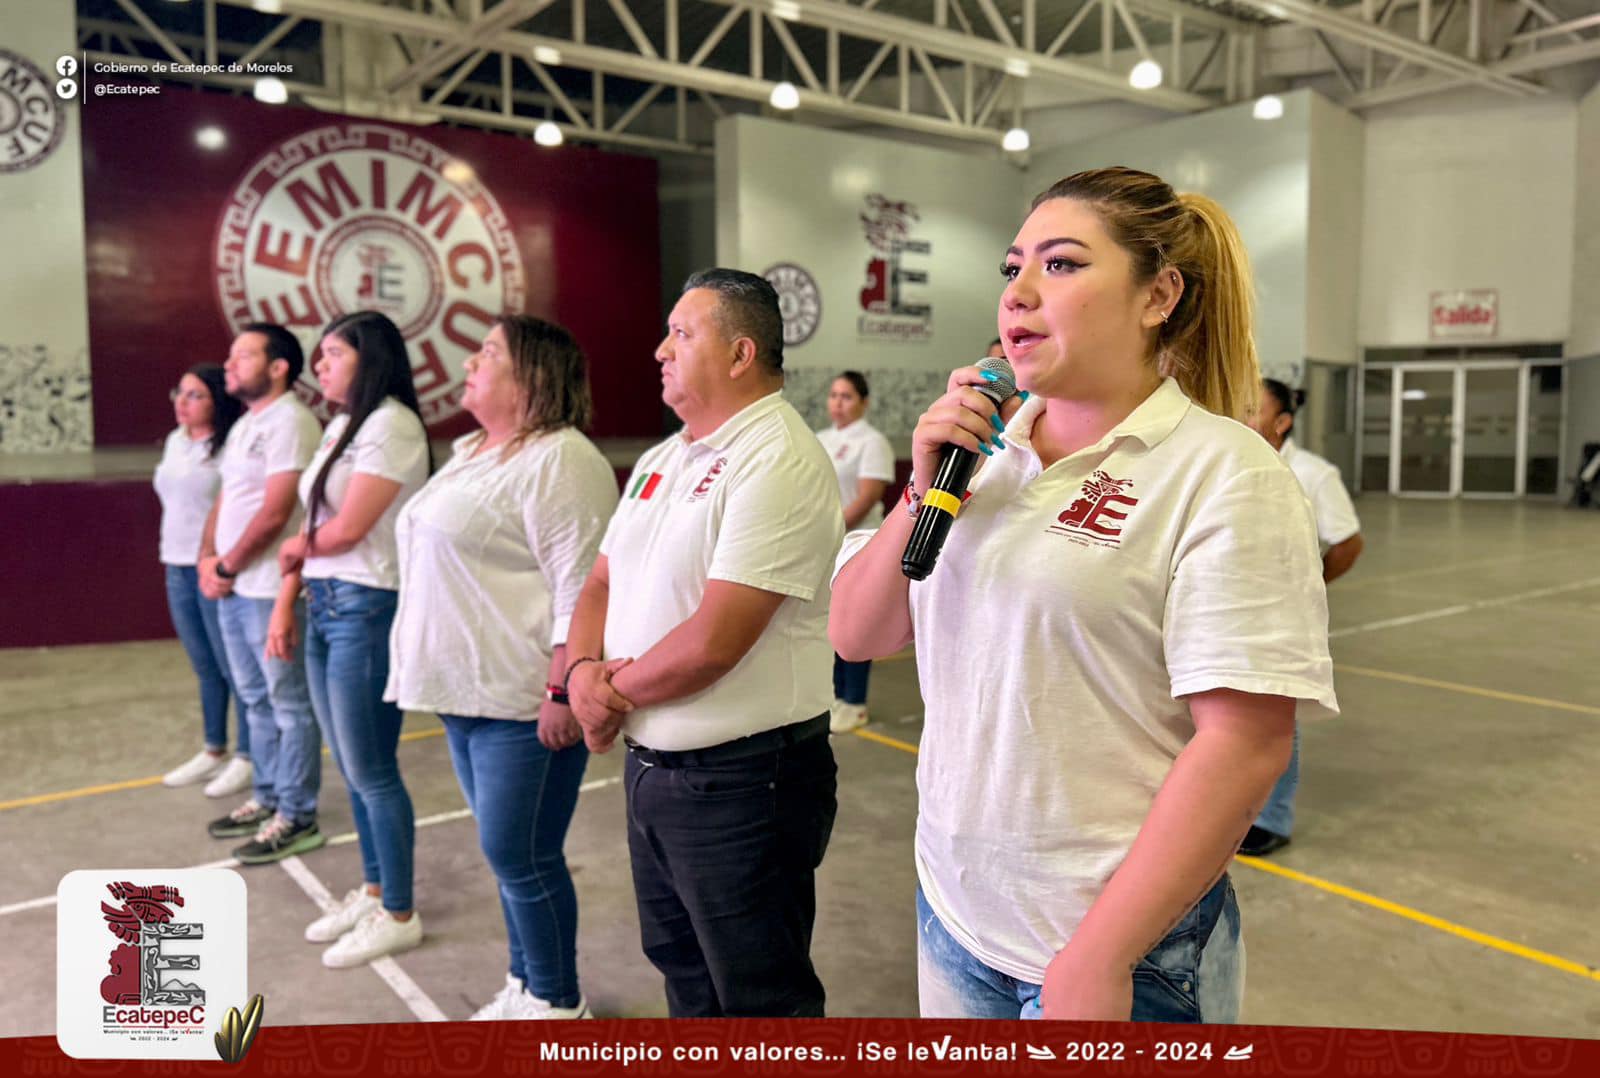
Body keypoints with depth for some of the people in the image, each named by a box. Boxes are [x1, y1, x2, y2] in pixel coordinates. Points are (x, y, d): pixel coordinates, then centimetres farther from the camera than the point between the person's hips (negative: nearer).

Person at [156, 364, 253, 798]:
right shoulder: (175, 441, 13)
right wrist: (173, 558, 20)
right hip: (177, 568, 8)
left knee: (232, 666, 0)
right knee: (204, 666, 17)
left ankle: (247, 758, 11)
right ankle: (213, 751, 29)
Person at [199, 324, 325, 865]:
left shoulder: (290, 421, -14)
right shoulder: (244, 424, 16)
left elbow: (274, 513, -19)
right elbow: (225, 499, 19)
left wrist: (226, 567, -10)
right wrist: (208, 558, 3)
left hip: (269, 589, -9)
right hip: (232, 589, 10)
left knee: (289, 705, 0)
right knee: (256, 700, 17)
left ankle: (297, 817, 9)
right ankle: (266, 798, 30)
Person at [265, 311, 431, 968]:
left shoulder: (390, 424, -13)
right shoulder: (340, 427, 15)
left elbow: (348, 528, -16)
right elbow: (312, 526, 14)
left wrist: (296, 549, 3)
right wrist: (285, 604, 8)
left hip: (367, 609, -9)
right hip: (324, 606, 9)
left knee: (371, 771, 0)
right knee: (351, 768, 16)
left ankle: (398, 915, 14)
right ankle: (372, 891, 30)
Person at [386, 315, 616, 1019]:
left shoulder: (558, 460, -15)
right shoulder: (472, 451, 16)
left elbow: (580, 586, -21)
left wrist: (562, 692, -24)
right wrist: (438, 674, 23)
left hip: (524, 702, -9)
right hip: (466, 692, 9)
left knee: (521, 855, 0)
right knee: (509, 852, 18)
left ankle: (557, 1004, 18)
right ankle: (525, 985, 33)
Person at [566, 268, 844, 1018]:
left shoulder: (778, 460, -19)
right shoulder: (664, 458, 10)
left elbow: (712, 641, -26)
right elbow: (600, 586, 12)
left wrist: (615, 691, -9)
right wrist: (583, 672, -9)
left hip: (741, 779, -9)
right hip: (652, 767, 9)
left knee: (758, 998, 9)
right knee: (686, 979, 24)